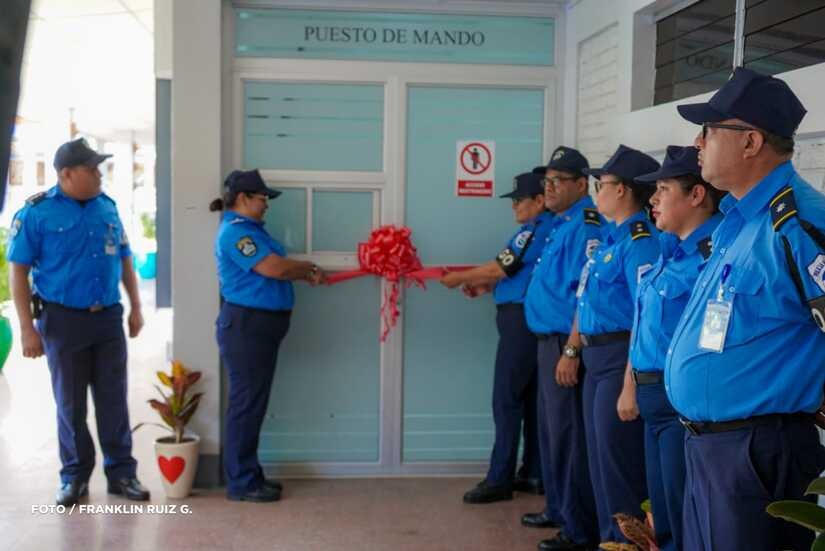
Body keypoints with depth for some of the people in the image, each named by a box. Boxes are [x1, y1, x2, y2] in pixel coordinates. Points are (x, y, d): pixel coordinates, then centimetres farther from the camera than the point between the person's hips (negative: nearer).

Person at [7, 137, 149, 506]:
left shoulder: (107, 207, 5)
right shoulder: (36, 212, -8)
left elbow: (124, 258, 15)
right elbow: (18, 271, -8)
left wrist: (136, 306, 11)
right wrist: (28, 328, -12)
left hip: (109, 317, 4)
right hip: (63, 319, -3)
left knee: (113, 400, 8)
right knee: (71, 403, 7)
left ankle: (121, 472, 17)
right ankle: (75, 476, 21)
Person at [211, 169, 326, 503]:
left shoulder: (250, 229, 17)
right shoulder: (236, 231, -16)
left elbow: (275, 268, 17)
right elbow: (275, 268, -23)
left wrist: (307, 274, 1)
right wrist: (310, 268, -6)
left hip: (259, 326, 10)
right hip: (245, 326, -10)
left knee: (254, 402, 14)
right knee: (246, 403, -4)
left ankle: (249, 475, 24)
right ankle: (241, 483, 5)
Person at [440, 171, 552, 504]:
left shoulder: (534, 230, -14)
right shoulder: (548, 229, 14)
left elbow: (501, 268, -13)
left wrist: (460, 278, -1)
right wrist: (486, 286, 12)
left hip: (520, 320, -10)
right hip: (533, 321, 10)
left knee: (507, 401, -5)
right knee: (530, 399, 12)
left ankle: (499, 480, 0)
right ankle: (536, 476, 19)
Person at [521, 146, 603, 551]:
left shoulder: (585, 226, -16)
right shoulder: (560, 225, 15)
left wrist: (571, 351, -24)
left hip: (565, 342, -10)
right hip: (549, 339, 10)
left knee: (568, 434, -4)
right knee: (551, 429, 18)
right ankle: (559, 509, 32)